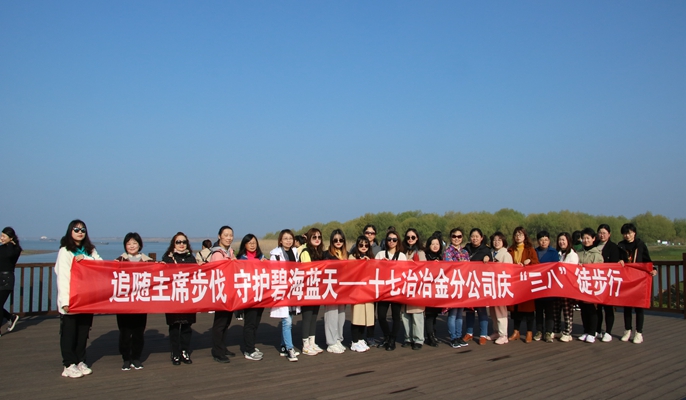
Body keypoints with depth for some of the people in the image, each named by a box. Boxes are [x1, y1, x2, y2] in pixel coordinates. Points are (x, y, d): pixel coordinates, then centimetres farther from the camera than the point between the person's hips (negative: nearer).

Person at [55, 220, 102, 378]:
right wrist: (65, 301, -21)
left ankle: (81, 361, 19)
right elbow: (62, 277, -13)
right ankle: (69, 365, 7)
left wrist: (85, 258, -13)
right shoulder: (65, 251, -5)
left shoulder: (90, 250, 15)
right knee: (69, 332, 2)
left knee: (83, 332, 10)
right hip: (70, 300, -5)